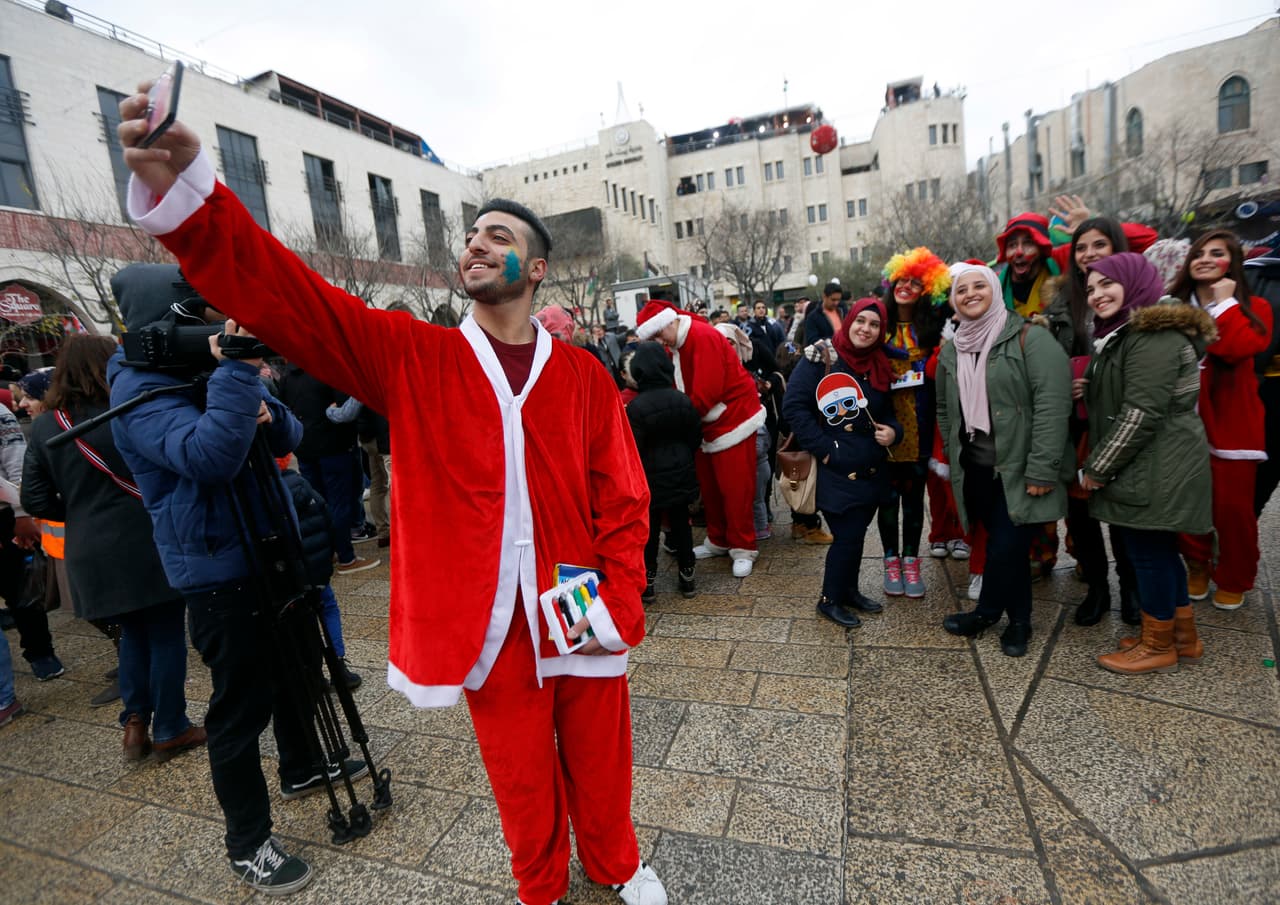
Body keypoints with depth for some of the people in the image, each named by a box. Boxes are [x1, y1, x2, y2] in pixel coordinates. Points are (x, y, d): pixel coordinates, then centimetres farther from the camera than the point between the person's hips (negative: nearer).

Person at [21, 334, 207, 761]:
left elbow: (35, 498, 6)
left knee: (133, 633, 22)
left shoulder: (44, 425, 4)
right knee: (165, 634, 7)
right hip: (145, 545, -5)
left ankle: (135, 724, 23)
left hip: (90, 556, 5)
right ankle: (170, 730, 16)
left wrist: (81, 512, 18)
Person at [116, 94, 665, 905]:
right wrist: (185, 190, -27)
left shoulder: (583, 375, -2)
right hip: (489, 626, 0)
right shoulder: (410, 357, -2)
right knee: (523, 784, 20)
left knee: (601, 763, 21)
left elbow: (623, 499, -3)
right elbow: (282, 293, -13)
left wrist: (616, 603, -10)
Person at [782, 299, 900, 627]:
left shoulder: (880, 366, 10)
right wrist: (824, 448, -18)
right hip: (836, 470, -6)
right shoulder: (822, 356, -10)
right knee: (848, 535, -1)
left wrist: (893, 431, -4)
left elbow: (887, 413, 20)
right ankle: (830, 599, 20)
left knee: (857, 532, 16)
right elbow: (793, 405, -16)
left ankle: (849, 590, 37)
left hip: (871, 470, 7)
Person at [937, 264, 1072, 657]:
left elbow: (1052, 404, -16)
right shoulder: (950, 351, 10)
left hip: (1019, 468, -5)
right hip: (975, 467, 5)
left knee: (1006, 548, -3)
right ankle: (1018, 621, 29)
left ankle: (987, 612, 21)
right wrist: (954, 458, 12)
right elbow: (944, 410, 18)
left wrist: (1041, 469, -19)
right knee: (1003, 546, 12)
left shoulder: (1030, 338, -9)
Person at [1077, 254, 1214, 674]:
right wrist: (1088, 391, 9)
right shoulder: (1125, 334, 16)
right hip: (1144, 466, 10)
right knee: (1159, 550, 18)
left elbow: (1142, 412, -21)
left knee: (1148, 551, 1)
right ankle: (1183, 636, 32)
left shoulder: (1154, 335, -17)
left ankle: (1158, 646, 17)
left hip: (1156, 469, -10)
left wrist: (1098, 467, -17)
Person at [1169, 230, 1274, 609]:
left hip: (1231, 425, -1)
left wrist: (1224, 302, -11)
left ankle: (1234, 580, 23)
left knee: (1232, 507, 4)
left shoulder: (1253, 308, 1)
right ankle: (1198, 567, 27)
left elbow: (1237, 348, -20)